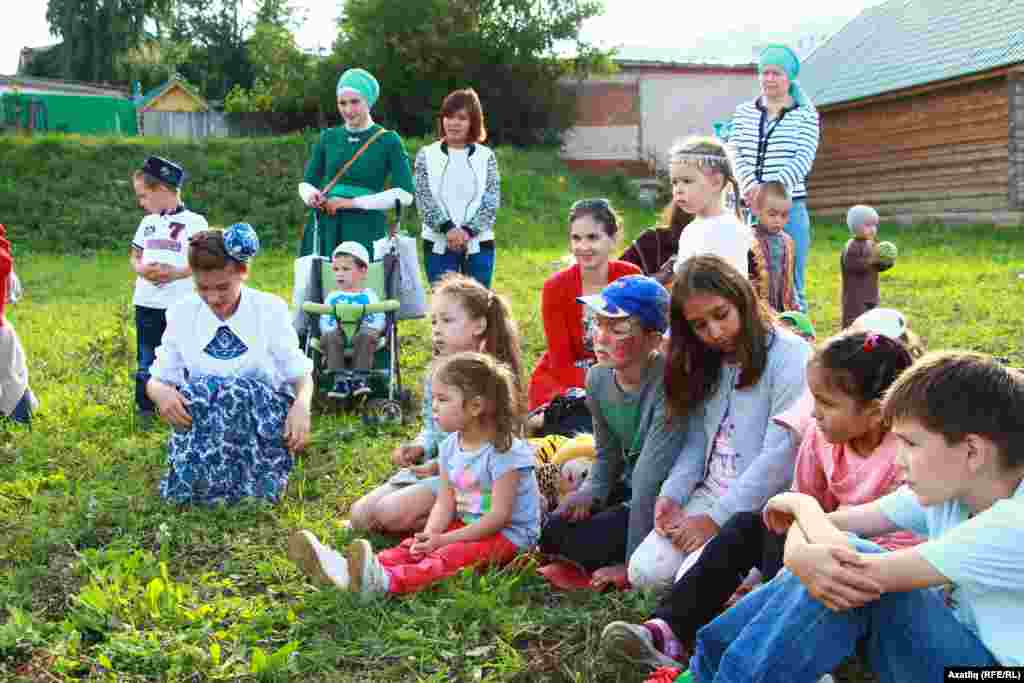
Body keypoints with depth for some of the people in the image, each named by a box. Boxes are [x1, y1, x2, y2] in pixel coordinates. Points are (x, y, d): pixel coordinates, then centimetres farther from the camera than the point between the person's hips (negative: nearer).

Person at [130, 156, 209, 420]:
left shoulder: (194, 222, -4)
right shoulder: (147, 222, 15)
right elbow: (135, 257, 18)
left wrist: (177, 273, -21)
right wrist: (141, 269, -5)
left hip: (179, 305, -5)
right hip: (146, 303, 5)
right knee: (147, 359, 9)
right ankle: (145, 407, 18)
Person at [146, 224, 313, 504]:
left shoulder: (271, 310, -2)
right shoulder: (181, 314, 2)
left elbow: (300, 375, 1)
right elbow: (158, 379, 6)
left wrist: (302, 405, -23)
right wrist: (161, 392, -20)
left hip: (261, 417, -1)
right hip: (197, 419, 1)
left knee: (242, 391, -34)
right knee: (199, 391, -32)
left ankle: (248, 486, -16)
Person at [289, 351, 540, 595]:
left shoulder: (504, 451, -19)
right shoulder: (451, 447, 5)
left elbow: (499, 515, -22)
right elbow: (444, 503, 4)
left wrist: (444, 539, -24)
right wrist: (430, 535, -18)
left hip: (509, 534, -8)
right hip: (467, 526, 8)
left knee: (449, 556, -32)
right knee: (413, 547, -14)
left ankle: (387, 582, -58)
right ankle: (349, 570, -35)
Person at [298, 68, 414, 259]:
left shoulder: (388, 140, 0)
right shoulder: (328, 137, 11)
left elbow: (404, 194, -9)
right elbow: (306, 182, 17)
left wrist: (353, 203, -13)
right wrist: (311, 196, -8)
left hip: (366, 230, -3)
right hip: (325, 228, 3)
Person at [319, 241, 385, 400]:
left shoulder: (368, 296, 15)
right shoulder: (333, 297, 21)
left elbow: (378, 319, 7)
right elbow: (325, 320, 13)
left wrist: (369, 329, -14)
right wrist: (330, 331, -9)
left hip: (361, 334, -2)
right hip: (338, 335, 2)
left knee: (367, 336, -36)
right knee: (331, 337, -32)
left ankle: (360, 378, -33)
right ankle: (340, 379, -34)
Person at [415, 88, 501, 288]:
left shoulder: (486, 157, 5)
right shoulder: (427, 155, 4)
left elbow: (492, 202, -2)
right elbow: (424, 199, -3)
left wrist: (468, 231, -15)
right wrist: (448, 228, -17)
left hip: (478, 243, 0)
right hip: (438, 244, 0)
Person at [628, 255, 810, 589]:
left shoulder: (789, 355, -14)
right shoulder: (705, 363, 9)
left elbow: (779, 454, -19)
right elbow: (697, 439, 11)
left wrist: (716, 518, -18)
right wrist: (672, 494, -7)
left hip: (762, 505, -7)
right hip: (708, 493, 7)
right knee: (644, 571, -8)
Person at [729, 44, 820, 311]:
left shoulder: (805, 114, 4)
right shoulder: (743, 112, 12)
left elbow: (803, 159, -8)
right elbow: (733, 153, 2)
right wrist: (751, 185, -17)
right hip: (747, 207, 3)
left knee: (790, 287, 3)